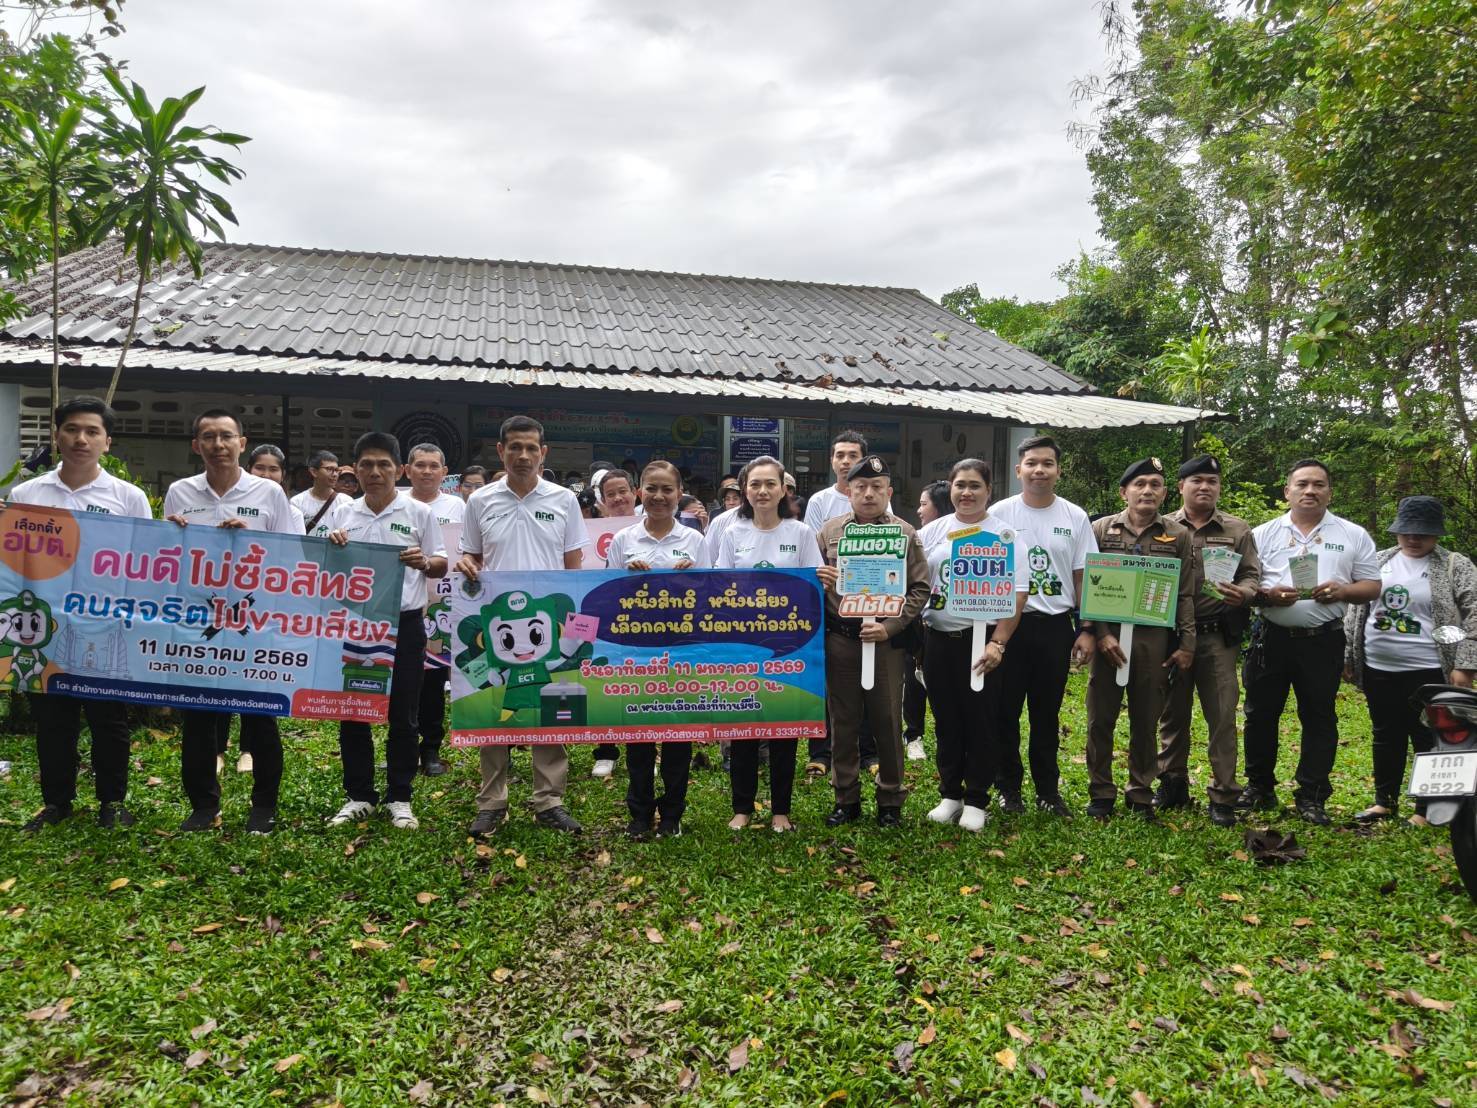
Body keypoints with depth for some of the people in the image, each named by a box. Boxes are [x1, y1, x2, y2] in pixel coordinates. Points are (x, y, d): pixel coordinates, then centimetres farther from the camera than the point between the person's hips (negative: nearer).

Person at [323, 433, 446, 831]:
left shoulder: (419, 513, 0)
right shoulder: (342, 515, 7)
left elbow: (441, 565, 3)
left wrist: (423, 563, -19)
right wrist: (329, 547, -7)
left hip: (404, 623, -2)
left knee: (403, 716, 5)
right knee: (352, 712, 8)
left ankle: (399, 798, 18)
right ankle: (359, 796, 22)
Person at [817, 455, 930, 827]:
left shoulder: (905, 534, 1)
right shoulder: (829, 531, 7)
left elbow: (920, 589, -2)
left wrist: (888, 627, -12)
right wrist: (818, 580, -11)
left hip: (886, 642, -2)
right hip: (838, 640, 2)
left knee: (888, 723, 7)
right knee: (843, 722, 10)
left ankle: (890, 801, 22)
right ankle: (846, 798, 24)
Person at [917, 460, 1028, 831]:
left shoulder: (1003, 534, -4)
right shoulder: (932, 531, 7)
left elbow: (1016, 594, -9)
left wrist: (998, 643, -16)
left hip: (980, 640, -3)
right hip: (937, 638, 3)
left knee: (980, 722, 5)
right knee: (946, 720, 12)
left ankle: (976, 800, 18)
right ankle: (950, 794, 25)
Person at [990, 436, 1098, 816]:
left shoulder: (1075, 518, 4)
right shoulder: (1000, 514, -2)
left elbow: (1084, 577, 6)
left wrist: (1087, 630, 1)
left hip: (1055, 627, 2)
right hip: (1008, 624, -1)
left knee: (1047, 713, 11)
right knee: (1006, 711, 6)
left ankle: (1048, 790, 23)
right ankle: (1009, 788, 20)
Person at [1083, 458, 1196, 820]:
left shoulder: (1178, 535, 7)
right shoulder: (1100, 529, 3)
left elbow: (1185, 595, 6)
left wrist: (1187, 644, 1)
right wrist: (1101, 634, -10)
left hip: (1155, 639, 1)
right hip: (1108, 636, -1)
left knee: (1146, 720, 9)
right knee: (1100, 718, 4)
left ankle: (1141, 794, 22)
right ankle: (1101, 793, 16)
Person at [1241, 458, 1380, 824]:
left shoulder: (1354, 535, 6)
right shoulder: (1263, 534, 6)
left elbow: (1372, 586, 5)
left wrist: (1342, 591, -15)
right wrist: (1268, 595, -16)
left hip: (1323, 642, -1)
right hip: (1271, 638, 1)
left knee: (1319, 718, 5)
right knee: (1260, 713, 7)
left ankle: (1311, 797, 14)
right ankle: (1259, 787, 22)